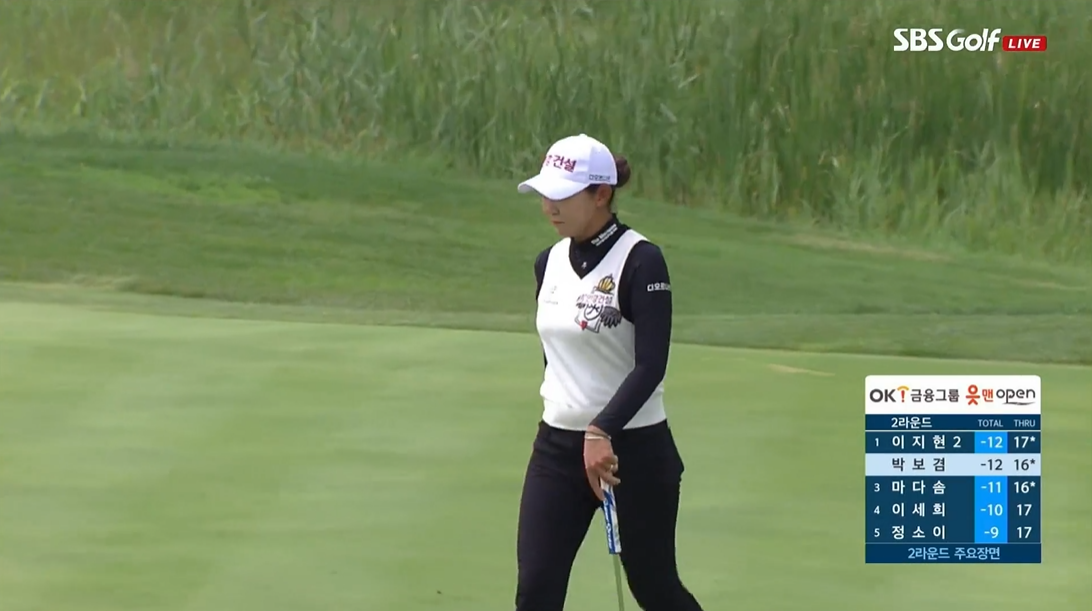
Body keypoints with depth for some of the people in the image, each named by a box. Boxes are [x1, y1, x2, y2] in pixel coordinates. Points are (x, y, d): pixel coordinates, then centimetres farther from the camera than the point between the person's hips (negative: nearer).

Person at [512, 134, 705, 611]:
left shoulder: (640, 262, -15)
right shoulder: (549, 263, 7)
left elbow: (651, 366, -22)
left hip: (634, 448, -6)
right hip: (557, 446, 6)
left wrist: (603, 431, -31)